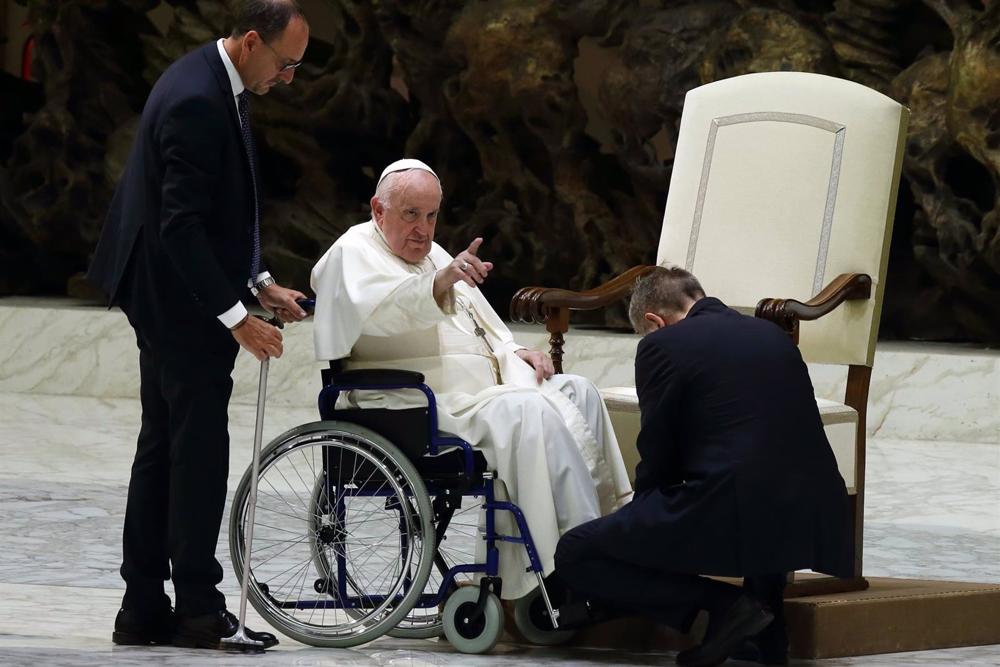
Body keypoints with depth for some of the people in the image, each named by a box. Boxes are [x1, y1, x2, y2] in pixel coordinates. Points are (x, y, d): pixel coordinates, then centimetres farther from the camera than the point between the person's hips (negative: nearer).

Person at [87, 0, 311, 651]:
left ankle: (143, 610, 15)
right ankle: (197, 610, 0)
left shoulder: (219, 86, 9)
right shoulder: (196, 102, -23)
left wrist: (259, 281, 10)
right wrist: (235, 317, -22)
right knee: (200, 450, -5)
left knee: (162, 448, 11)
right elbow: (182, 226, -25)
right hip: (182, 303, -10)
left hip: (167, 301, 10)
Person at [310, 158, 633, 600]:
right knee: (529, 412, -29)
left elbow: (483, 326, 33)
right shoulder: (355, 252, -3)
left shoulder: (434, 256, 26)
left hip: (484, 389, 9)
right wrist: (439, 284, -44)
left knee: (577, 393, -4)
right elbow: (379, 311, -26)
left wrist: (512, 353, 10)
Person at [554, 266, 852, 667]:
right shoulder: (773, 335, 20)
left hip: (727, 516, -7)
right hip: (813, 517, 7)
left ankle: (724, 604, -3)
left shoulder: (663, 345, 1)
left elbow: (657, 454, 4)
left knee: (574, 557, 7)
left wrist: (644, 509, 25)